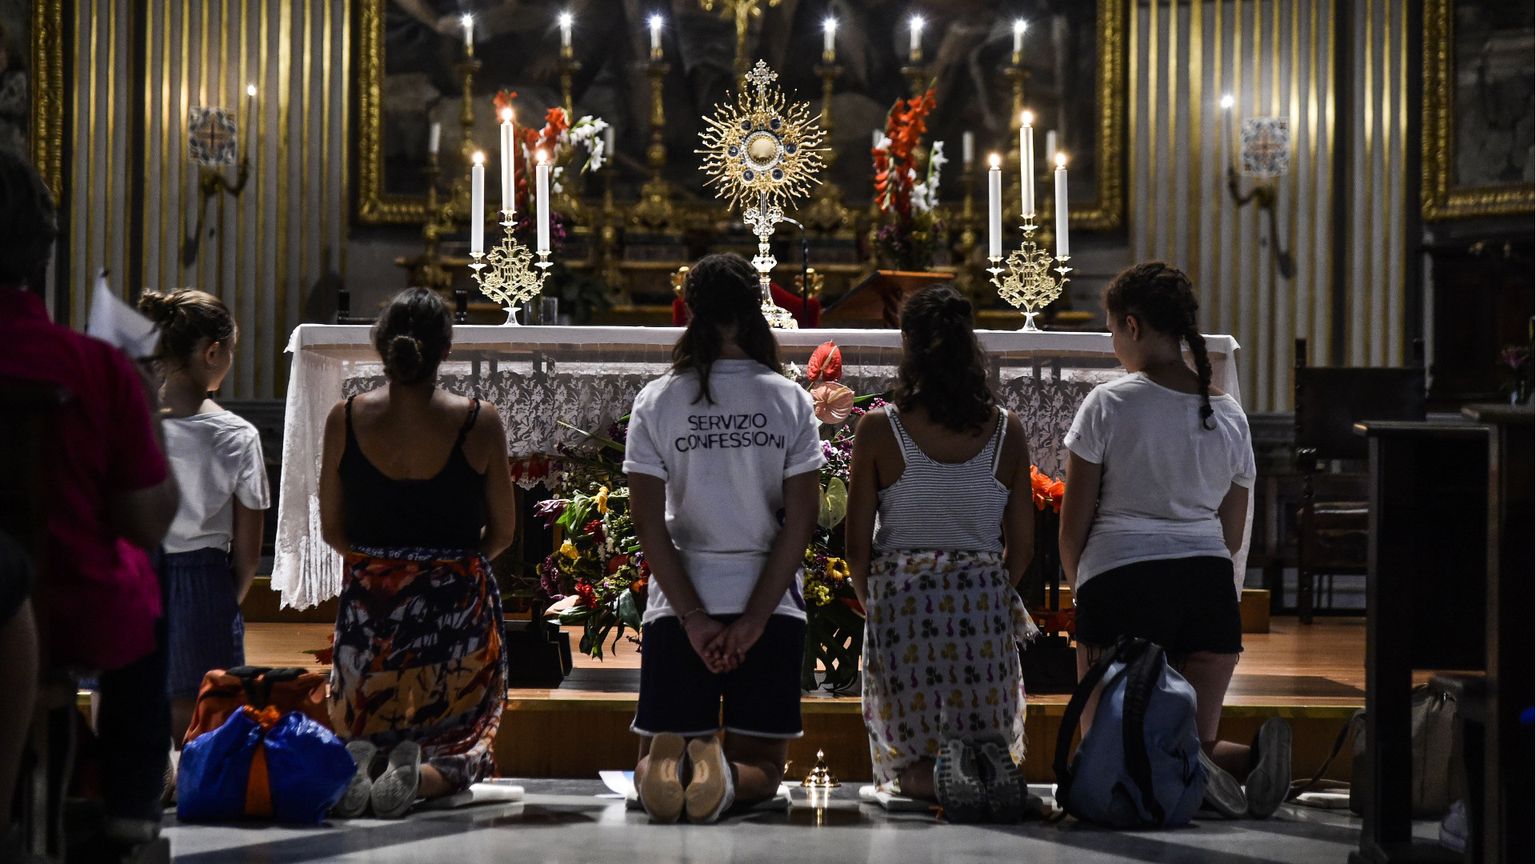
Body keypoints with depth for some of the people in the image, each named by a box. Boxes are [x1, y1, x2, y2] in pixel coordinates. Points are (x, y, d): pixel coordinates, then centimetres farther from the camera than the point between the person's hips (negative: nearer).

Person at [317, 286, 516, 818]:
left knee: (362, 730, 23)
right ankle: (422, 776, -19)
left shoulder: (345, 420, -5)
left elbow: (331, 530, 4)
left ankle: (354, 765, -14)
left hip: (369, 607, 1)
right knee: (462, 747, 17)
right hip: (459, 608, -1)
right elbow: (502, 533, 1)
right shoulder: (479, 422, -9)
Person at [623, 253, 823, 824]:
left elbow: (649, 523, -6)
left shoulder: (656, 402, -1)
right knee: (762, 769, 10)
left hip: (680, 603, 0)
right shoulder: (789, 400, 0)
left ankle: (667, 766, -26)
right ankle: (726, 777, -27)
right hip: (769, 600, 0)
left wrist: (693, 616, -5)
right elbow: (800, 521, -5)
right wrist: (755, 618, -5)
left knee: (652, 768, 12)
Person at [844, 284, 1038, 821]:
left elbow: (858, 546, -2)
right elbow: (1022, 546, 6)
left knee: (907, 761, 13)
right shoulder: (1006, 430, 1)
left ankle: (934, 775, -24)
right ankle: (989, 762, -20)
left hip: (901, 600, -1)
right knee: (992, 738, 17)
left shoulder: (878, 428, -6)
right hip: (985, 602, 2)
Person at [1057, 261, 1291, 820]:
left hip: (1121, 578, -4)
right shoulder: (1229, 415, 11)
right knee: (1198, 739, 13)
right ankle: (1253, 756, -23)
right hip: (1208, 582, 4)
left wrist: (1080, 589, 17)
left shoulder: (1108, 404, -3)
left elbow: (1073, 525, 0)